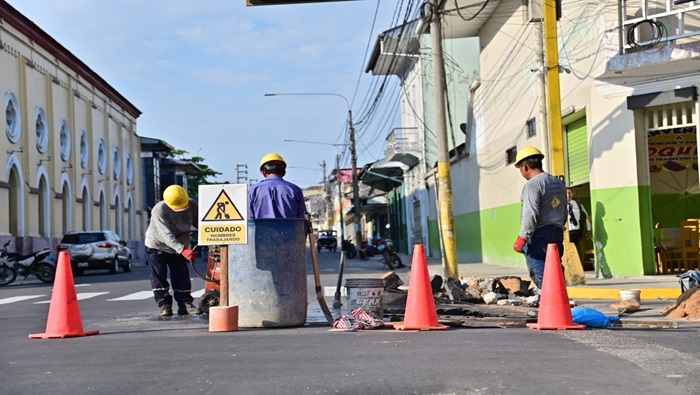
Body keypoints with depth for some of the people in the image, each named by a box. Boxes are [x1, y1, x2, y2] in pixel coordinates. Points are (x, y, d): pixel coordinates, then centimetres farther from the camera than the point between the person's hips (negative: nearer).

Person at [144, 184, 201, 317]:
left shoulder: (192, 206, -18)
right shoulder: (159, 210, -32)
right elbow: (166, 234, -40)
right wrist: (182, 249, -50)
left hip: (178, 246, 4)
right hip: (156, 245, -3)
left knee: (182, 276, 1)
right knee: (159, 276, -2)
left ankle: (185, 304, 6)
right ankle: (164, 305, 5)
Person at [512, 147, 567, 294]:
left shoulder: (532, 184, -10)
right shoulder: (559, 184, 18)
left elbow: (531, 213, -19)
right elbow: (564, 214, 22)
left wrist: (523, 237, -19)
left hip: (538, 235, -9)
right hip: (557, 234, 9)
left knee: (539, 274, -9)